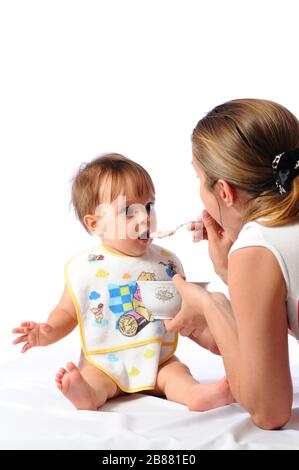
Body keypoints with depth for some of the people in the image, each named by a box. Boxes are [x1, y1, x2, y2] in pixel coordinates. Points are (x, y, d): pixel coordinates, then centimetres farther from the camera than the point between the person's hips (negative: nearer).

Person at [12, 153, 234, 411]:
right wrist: (48, 332, -14)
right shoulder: (84, 267, -5)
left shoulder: (166, 262, 1)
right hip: (103, 363, -1)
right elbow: (67, 312, 5)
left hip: (158, 361, 1)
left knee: (176, 372, -23)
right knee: (93, 378, -27)